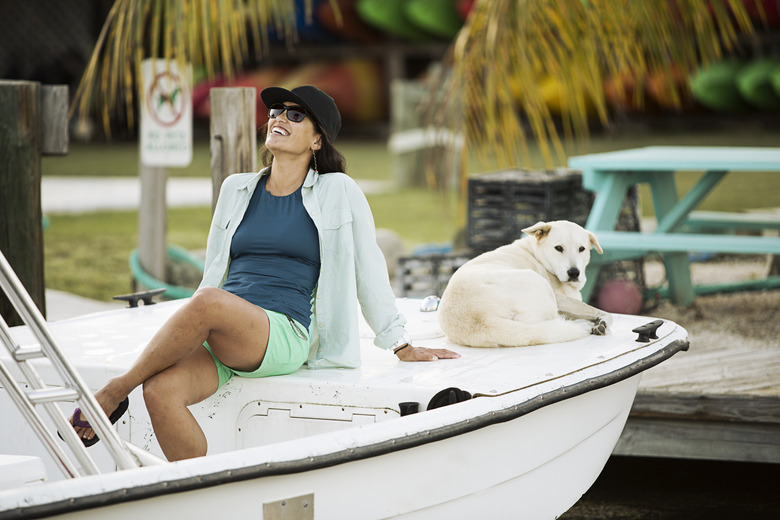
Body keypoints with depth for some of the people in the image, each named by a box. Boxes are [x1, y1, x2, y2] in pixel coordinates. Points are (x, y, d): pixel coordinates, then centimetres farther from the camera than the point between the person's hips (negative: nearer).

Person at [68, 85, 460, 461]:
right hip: (220, 342, 4)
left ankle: (113, 392, -21)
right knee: (160, 391, -30)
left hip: (286, 337, -4)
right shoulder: (237, 189, 22)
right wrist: (179, 339, 20)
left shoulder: (338, 192, 10)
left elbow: (368, 269, 15)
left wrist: (401, 346, 17)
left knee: (210, 303, -37)